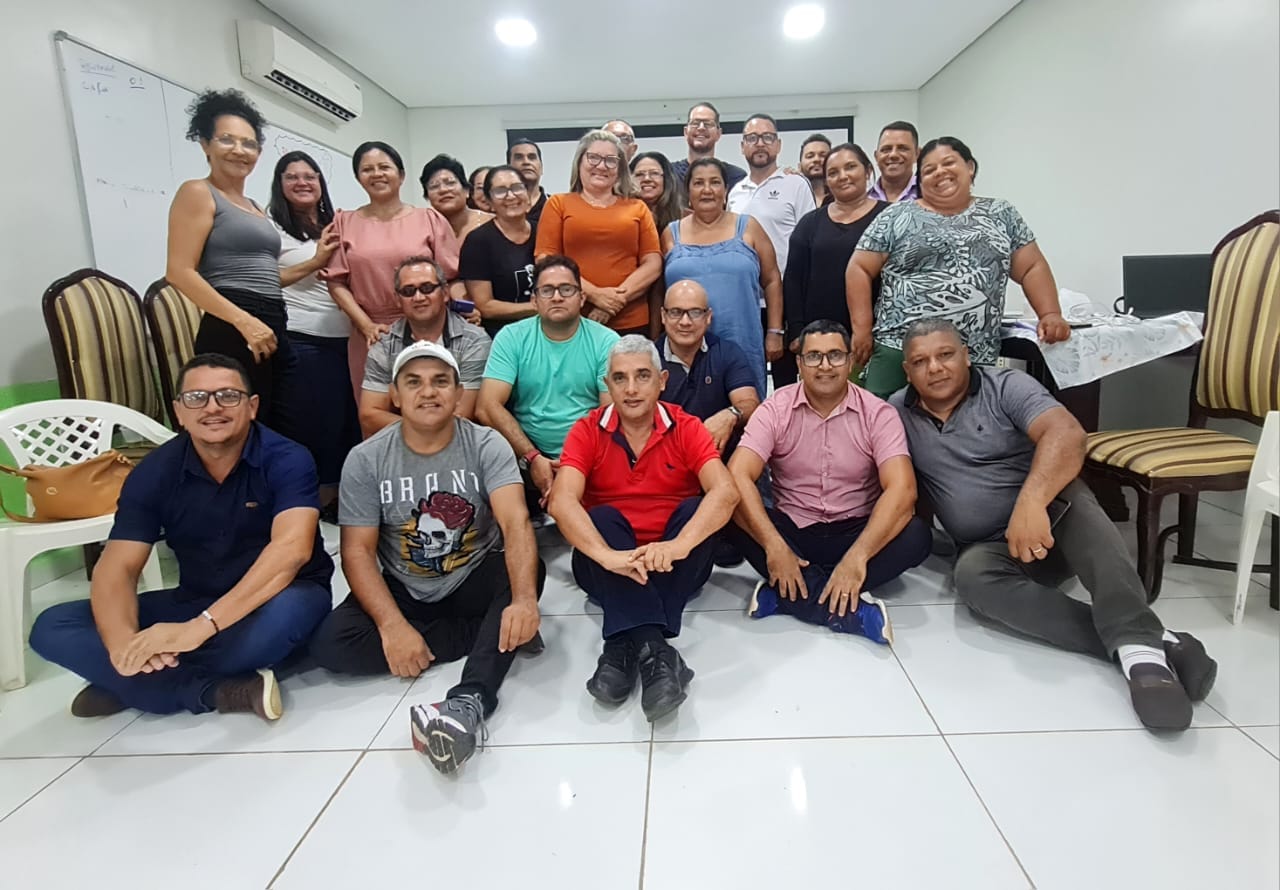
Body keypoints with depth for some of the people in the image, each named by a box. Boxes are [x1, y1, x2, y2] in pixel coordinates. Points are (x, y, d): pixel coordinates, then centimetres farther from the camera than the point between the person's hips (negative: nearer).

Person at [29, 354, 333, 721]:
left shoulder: (286, 460, -19)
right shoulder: (154, 471, -5)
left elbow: (291, 549, -34)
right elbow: (117, 567, -11)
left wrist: (201, 627, -42)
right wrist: (121, 640, -33)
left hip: (273, 599, -4)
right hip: (194, 600, 4)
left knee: (285, 612, -40)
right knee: (52, 628, -10)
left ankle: (130, 685, -14)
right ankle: (223, 691, -20)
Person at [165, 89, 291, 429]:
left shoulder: (253, 206, 23)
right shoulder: (198, 193, 1)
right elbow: (179, 272, -11)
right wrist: (244, 321, -19)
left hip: (273, 330, 8)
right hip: (232, 332, -8)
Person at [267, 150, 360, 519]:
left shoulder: (334, 226, 17)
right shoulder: (272, 226, -1)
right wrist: (314, 263, -11)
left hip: (343, 338, 6)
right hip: (300, 342, -6)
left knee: (347, 419, 6)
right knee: (310, 423, 0)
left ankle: (337, 495, 20)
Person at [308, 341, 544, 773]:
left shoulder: (487, 446, -14)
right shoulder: (365, 459, -9)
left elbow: (516, 521, -28)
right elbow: (358, 551, -12)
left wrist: (523, 600, -46)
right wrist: (393, 625, -27)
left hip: (474, 583, -1)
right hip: (404, 591, 2)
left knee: (530, 570, -31)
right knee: (330, 644, -22)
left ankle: (469, 702, -41)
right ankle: (493, 634, -17)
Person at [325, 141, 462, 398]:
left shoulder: (430, 219, 7)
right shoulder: (344, 222, 11)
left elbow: (452, 277, 4)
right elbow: (336, 282, 7)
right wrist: (367, 325, -6)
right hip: (370, 337, 2)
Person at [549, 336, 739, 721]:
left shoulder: (686, 428, -5)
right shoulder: (586, 431, -5)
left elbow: (725, 493, -22)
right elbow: (562, 502, -22)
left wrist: (678, 545, -41)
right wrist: (608, 555, -41)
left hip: (674, 568, 1)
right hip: (610, 567, 0)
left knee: (695, 509, -26)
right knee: (603, 517, -28)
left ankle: (625, 644, -32)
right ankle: (653, 648, -42)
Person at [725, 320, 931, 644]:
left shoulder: (878, 413, -7)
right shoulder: (775, 409, -7)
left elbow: (902, 489, -20)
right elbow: (738, 476, -20)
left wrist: (857, 557, -33)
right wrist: (774, 546, -32)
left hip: (855, 533, 0)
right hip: (792, 531, 0)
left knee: (917, 535, -28)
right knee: (733, 515, -28)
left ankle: (786, 593, -26)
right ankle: (852, 610, -31)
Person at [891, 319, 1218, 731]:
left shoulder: (1006, 386, -6)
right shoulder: (898, 412, 4)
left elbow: (1066, 434, -23)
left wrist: (1031, 502, -40)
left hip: (1051, 521, -1)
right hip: (990, 548, 1)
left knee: (1068, 490, -33)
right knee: (972, 575, -32)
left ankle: (1137, 640, -42)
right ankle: (1141, 645, -35)